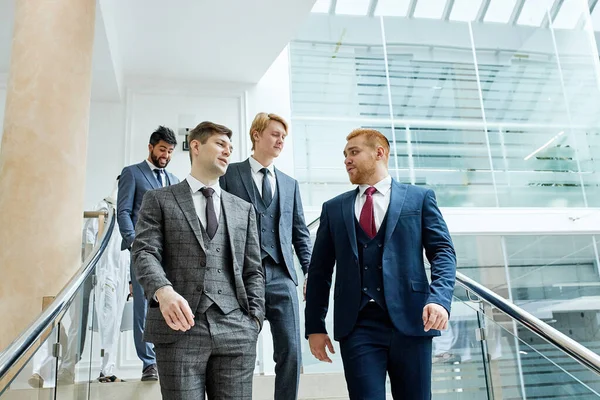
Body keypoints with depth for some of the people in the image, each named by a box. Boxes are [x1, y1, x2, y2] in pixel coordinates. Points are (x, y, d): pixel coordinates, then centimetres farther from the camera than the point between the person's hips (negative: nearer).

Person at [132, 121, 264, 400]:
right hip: (179, 330, -2)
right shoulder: (159, 200, 10)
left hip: (236, 331, 3)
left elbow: (253, 270, 15)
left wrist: (254, 319, 1)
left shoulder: (243, 209, 19)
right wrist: (163, 291, -23)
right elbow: (144, 253, -3)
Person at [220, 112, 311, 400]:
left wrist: (311, 271, 4)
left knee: (291, 352, 1)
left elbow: (300, 233, 15)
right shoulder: (229, 174, 5)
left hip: (282, 276, 3)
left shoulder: (290, 184, 17)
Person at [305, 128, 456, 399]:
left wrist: (439, 299, -16)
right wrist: (315, 327, 5)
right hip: (357, 325, 1)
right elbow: (319, 270, 11)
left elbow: (442, 252, 2)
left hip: (410, 320, -1)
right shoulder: (334, 208, 14)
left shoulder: (419, 197, 10)